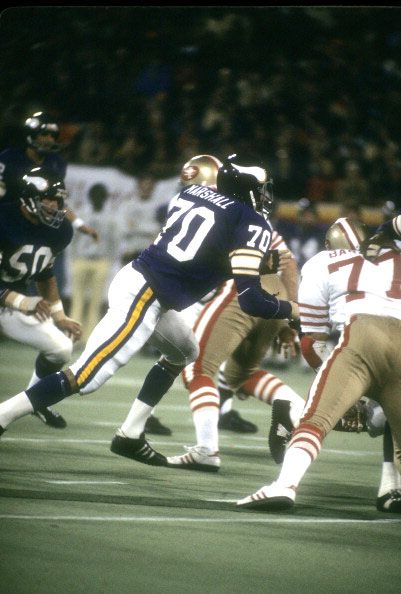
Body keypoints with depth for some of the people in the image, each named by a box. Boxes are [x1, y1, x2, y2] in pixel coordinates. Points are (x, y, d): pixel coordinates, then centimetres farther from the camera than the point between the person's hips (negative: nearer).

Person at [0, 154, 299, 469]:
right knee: (84, 378, -10)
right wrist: (291, 309, 6)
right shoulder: (253, 224, -7)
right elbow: (250, 299, -12)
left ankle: (130, 435, 25)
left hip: (134, 276, 9)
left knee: (184, 352, 28)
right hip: (142, 298, -9)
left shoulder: (193, 193, 14)